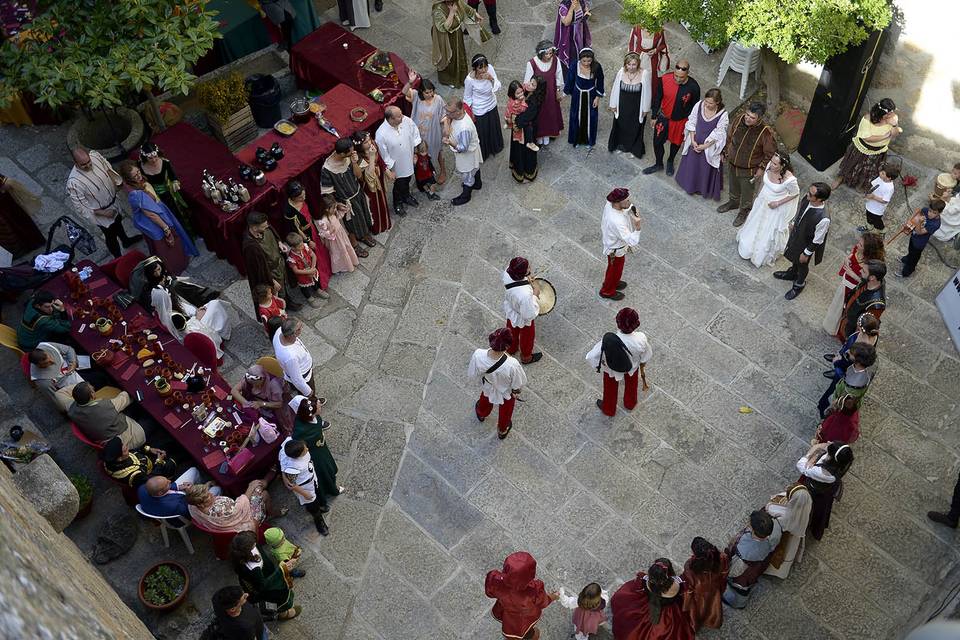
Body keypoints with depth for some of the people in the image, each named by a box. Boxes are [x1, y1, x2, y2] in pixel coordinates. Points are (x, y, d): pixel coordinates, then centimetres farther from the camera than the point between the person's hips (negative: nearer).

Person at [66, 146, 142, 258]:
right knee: (111, 235, 18)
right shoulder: (74, 182, -39)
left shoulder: (95, 155, -24)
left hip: (112, 200, 6)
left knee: (118, 221, 34)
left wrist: (117, 182, 3)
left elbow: (108, 169, 0)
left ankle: (126, 241, 64)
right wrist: (103, 213, -23)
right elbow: (80, 206, -27)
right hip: (100, 211, -6)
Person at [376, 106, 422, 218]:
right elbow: (383, 155, -23)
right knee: (399, 185, 19)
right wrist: (390, 170, -15)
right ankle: (398, 204, 48)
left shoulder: (406, 121, -23)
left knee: (407, 180, 30)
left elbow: (415, 133, -2)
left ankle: (406, 196, 60)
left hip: (409, 161, 5)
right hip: (397, 165, -5)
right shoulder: (381, 134, -37)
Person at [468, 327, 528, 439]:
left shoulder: (478, 355, -39)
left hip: (487, 388, 2)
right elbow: (517, 386, -24)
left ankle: (481, 414, 72)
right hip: (506, 393, -2)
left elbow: (472, 374, -17)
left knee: (485, 401, 40)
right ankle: (502, 430, 63)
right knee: (505, 413, 33)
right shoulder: (512, 364, -44)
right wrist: (516, 392, 0)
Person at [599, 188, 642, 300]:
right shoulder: (617, 222, -46)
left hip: (610, 240, 7)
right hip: (616, 250, -7)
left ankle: (612, 282, 61)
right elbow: (632, 242, -42)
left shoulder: (609, 204, -22)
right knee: (615, 270, 22)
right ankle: (607, 291, 49)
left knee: (613, 268, 34)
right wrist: (637, 226, -54)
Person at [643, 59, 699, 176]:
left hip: (680, 121, -1)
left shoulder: (693, 87, -27)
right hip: (664, 117, 1)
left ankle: (670, 161, 52)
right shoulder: (664, 80, -24)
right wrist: (654, 117, 1)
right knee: (657, 142, 13)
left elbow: (694, 108, -11)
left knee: (676, 142, 22)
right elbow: (657, 99, -7)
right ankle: (659, 164, 40)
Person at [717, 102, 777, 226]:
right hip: (732, 163, 4)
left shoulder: (766, 132, -32)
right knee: (733, 186, 31)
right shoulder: (739, 119, -20)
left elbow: (770, 153, -16)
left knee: (746, 192, 20)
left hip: (749, 170, -4)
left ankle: (744, 211, 47)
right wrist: (725, 152, 9)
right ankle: (733, 201, 60)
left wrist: (762, 168, -14)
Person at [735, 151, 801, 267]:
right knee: (757, 223, 29)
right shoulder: (769, 166, -22)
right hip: (763, 201, 5)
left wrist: (778, 203, -20)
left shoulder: (789, 179, -38)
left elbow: (795, 193, -19)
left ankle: (767, 255, 48)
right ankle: (750, 245, 58)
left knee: (772, 231, 19)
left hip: (777, 208, -5)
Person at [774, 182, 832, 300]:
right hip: (796, 234, 6)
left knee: (802, 265, 24)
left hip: (806, 244, -6)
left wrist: (806, 253, -14)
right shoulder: (806, 199, -25)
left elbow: (817, 241, -27)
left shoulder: (823, 219, -44)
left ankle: (799, 284, 54)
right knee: (794, 258, 34)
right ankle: (792, 273, 65)